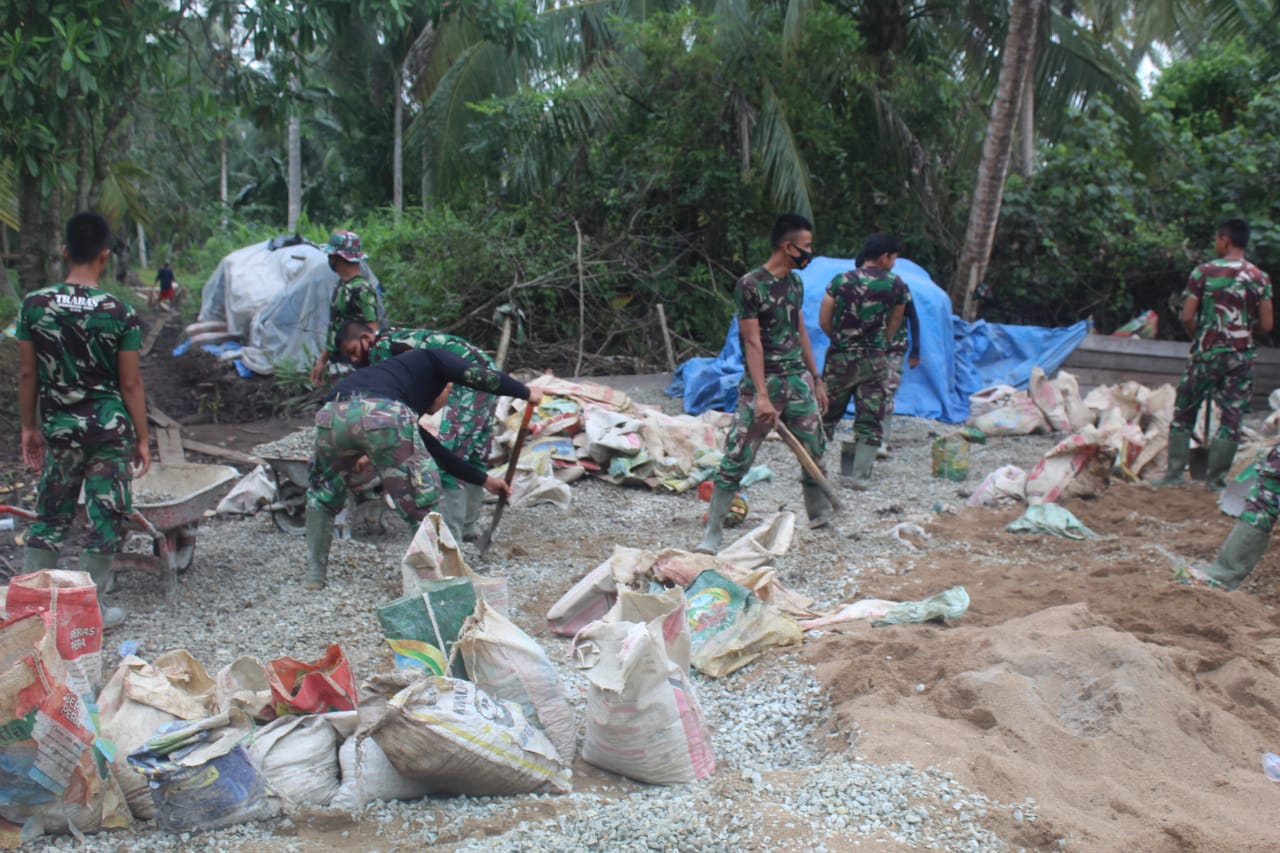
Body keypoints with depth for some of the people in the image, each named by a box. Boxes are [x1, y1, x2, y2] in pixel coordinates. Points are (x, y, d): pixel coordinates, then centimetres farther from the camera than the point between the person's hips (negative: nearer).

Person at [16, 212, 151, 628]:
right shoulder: (120, 313, -11)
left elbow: (27, 373, 2)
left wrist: (29, 426, 14)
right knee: (106, 519, 8)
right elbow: (130, 384, -8)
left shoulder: (34, 305, -3)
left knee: (50, 516, 17)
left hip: (58, 427, 3)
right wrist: (142, 439, 0)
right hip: (109, 429, -3)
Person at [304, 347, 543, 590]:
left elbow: (436, 452, 49)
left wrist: (484, 479, 58)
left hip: (332, 414, 7)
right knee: (423, 498, 13)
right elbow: (476, 375, 10)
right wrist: (526, 393, 23)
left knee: (322, 492, 32)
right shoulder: (430, 358, 31)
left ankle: (315, 573, 33)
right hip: (381, 414, -7)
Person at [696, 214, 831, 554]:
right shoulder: (750, 285, -13)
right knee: (736, 458, -7)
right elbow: (752, 343, -16)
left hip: (798, 380, 7)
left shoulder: (795, 282, 9)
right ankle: (712, 532, -1)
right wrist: (762, 395, -20)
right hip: (762, 382, -7)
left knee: (814, 451, 12)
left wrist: (816, 379, 19)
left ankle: (820, 514, 31)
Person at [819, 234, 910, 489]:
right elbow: (894, 325, 7)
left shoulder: (840, 281, 1)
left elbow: (824, 320, 2)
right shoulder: (896, 285, -2)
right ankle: (859, 475, 6)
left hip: (840, 357, 2)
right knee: (870, 420, 6)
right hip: (874, 360, -2)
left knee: (826, 414, 13)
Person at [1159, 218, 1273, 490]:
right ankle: (1217, 479, 7)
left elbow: (1187, 317, -9)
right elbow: (1266, 325, -1)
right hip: (1241, 356, 1)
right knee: (1231, 418, 6)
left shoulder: (1204, 272, -6)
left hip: (1207, 353, -1)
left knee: (1184, 413, 11)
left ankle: (1174, 473, 11)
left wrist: (1199, 338, 9)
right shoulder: (1260, 278, 0)